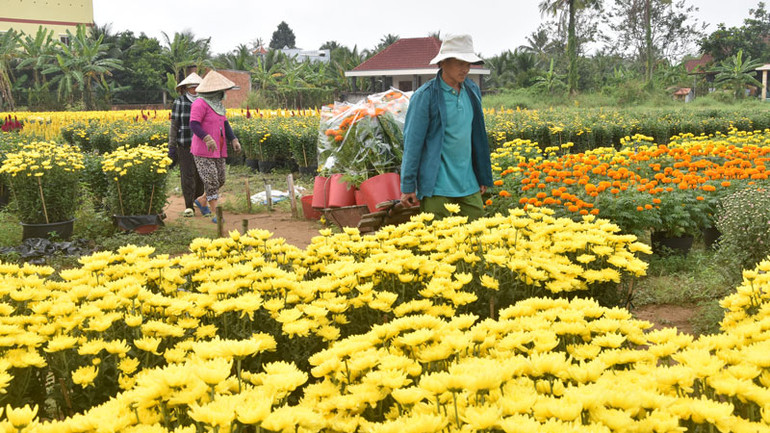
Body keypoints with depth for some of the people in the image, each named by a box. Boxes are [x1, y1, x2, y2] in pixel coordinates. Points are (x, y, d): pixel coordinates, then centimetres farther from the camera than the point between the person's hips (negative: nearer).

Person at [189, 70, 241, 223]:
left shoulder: (218, 103, 11)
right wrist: (208, 139, -39)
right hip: (203, 149, -8)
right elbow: (194, 125, -25)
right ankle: (215, 214, -5)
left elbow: (224, 124, 14)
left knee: (220, 180, 11)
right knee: (211, 180, -10)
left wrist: (234, 140, 1)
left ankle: (202, 200, 31)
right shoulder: (200, 103, -16)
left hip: (218, 150, 8)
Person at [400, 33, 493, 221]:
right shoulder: (425, 96, -9)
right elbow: (412, 142, -8)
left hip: (468, 184, 6)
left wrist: (483, 177, 18)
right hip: (437, 185, -6)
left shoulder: (472, 91, 10)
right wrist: (408, 187, -9)